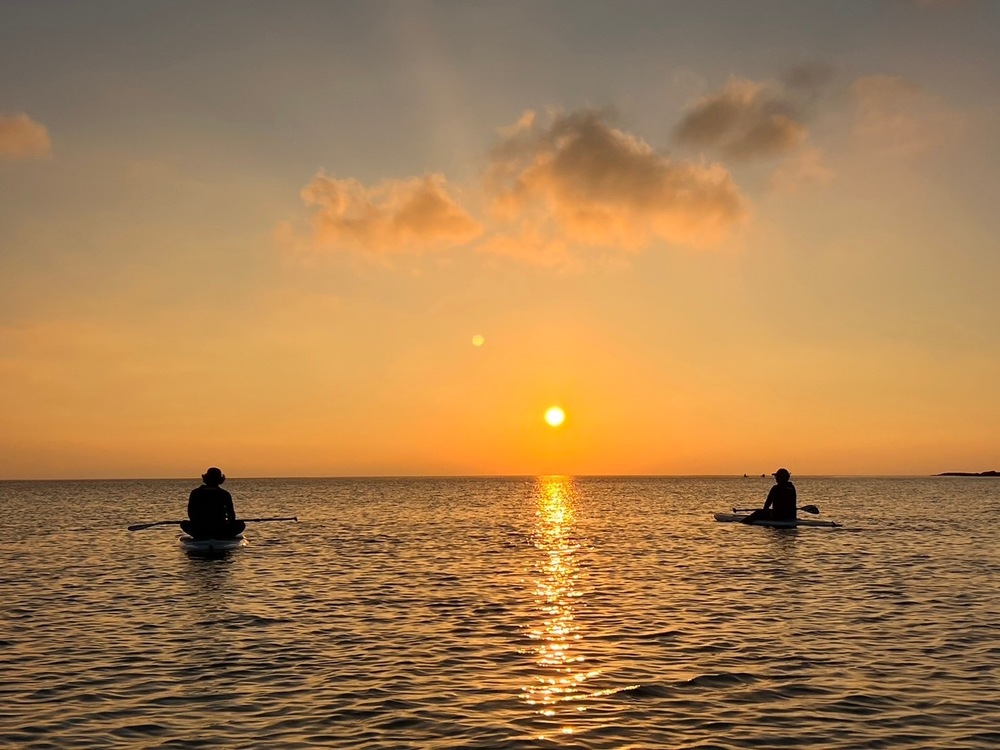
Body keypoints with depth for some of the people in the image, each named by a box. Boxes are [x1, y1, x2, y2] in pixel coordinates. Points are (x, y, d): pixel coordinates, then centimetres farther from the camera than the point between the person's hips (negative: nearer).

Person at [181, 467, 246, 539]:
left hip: (200, 532, 2)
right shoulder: (225, 494, -1)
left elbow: (191, 514, 8)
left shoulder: (195, 493, 3)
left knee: (184, 524, 31)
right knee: (241, 524, 22)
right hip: (221, 532, -1)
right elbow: (231, 515, 2)